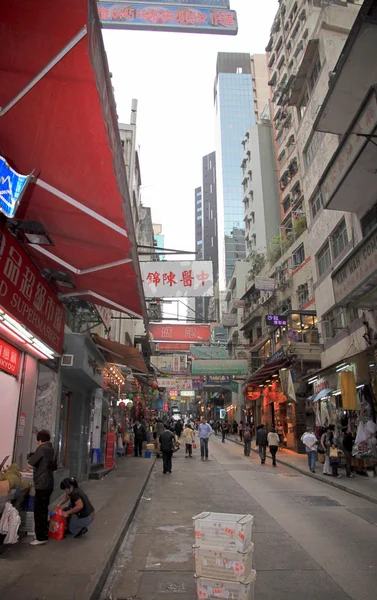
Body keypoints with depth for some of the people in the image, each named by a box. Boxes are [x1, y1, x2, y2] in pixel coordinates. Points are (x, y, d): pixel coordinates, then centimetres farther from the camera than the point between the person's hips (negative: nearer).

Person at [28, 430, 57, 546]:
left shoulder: (42, 449, -14)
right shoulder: (51, 450, 12)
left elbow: (29, 465, -14)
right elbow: (54, 467, 21)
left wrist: (31, 466, 8)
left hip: (42, 484, -9)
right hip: (48, 484, 9)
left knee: (38, 511, -1)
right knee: (43, 510, 18)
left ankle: (41, 537, 2)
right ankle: (44, 533, 26)